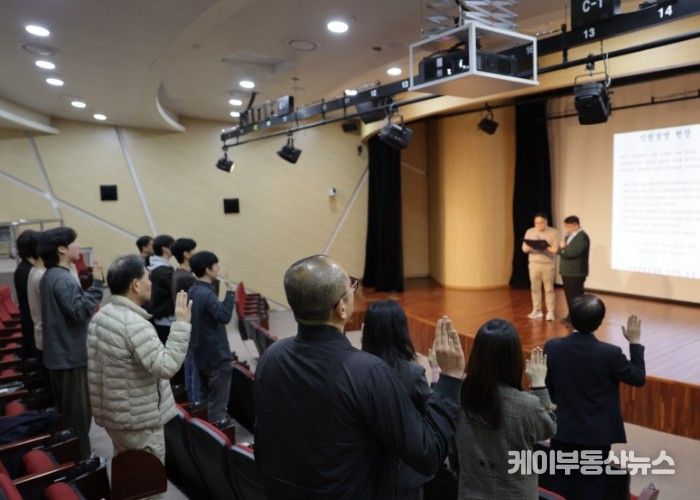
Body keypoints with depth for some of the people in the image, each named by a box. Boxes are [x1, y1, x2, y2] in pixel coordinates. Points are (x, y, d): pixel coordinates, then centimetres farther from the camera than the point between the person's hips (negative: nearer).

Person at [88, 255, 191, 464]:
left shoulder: (101, 315, 3)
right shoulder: (135, 324, -27)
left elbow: (94, 367, 11)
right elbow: (166, 366, -31)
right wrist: (181, 324, -29)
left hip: (113, 415, 9)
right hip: (139, 422, -9)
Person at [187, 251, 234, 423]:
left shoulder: (192, 291, 6)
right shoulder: (207, 294, -23)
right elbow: (224, 316, -34)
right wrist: (230, 292, -29)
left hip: (201, 352, 10)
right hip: (216, 355, -10)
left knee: (205, 397, 21)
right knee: (217, 401, 1)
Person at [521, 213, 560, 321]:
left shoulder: (553, 232, -2)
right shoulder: (529, 232, 7)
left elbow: (556, 249, -8)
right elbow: (524, 248, 5)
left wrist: (545, 248, -25)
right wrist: (529, 248, -17)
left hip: (548, 264, -3)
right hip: (533, 264, 3)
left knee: (549, 289, 0)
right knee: (535, 288, 7)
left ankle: (550, 311, 6)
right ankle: (537, 310, 15)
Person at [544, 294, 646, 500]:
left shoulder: (552, 347, -13)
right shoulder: (610, 353, -20)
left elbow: (547, 387, -1)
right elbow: (638, 378, -3)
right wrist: (635, 342, 5)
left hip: (563, 431, 2)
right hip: (597, 434, -2)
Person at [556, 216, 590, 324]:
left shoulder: (582, 236, -15)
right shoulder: (569, 236, 16)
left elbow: (573, 252, -26)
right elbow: (563, 250, 14)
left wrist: (563, 248, -10)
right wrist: (562, 249, -9)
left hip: (576, 273, -9)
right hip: (567, 272, 9)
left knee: (576, 297, -3)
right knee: (569, 296, 16)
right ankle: (571, 317, 28)